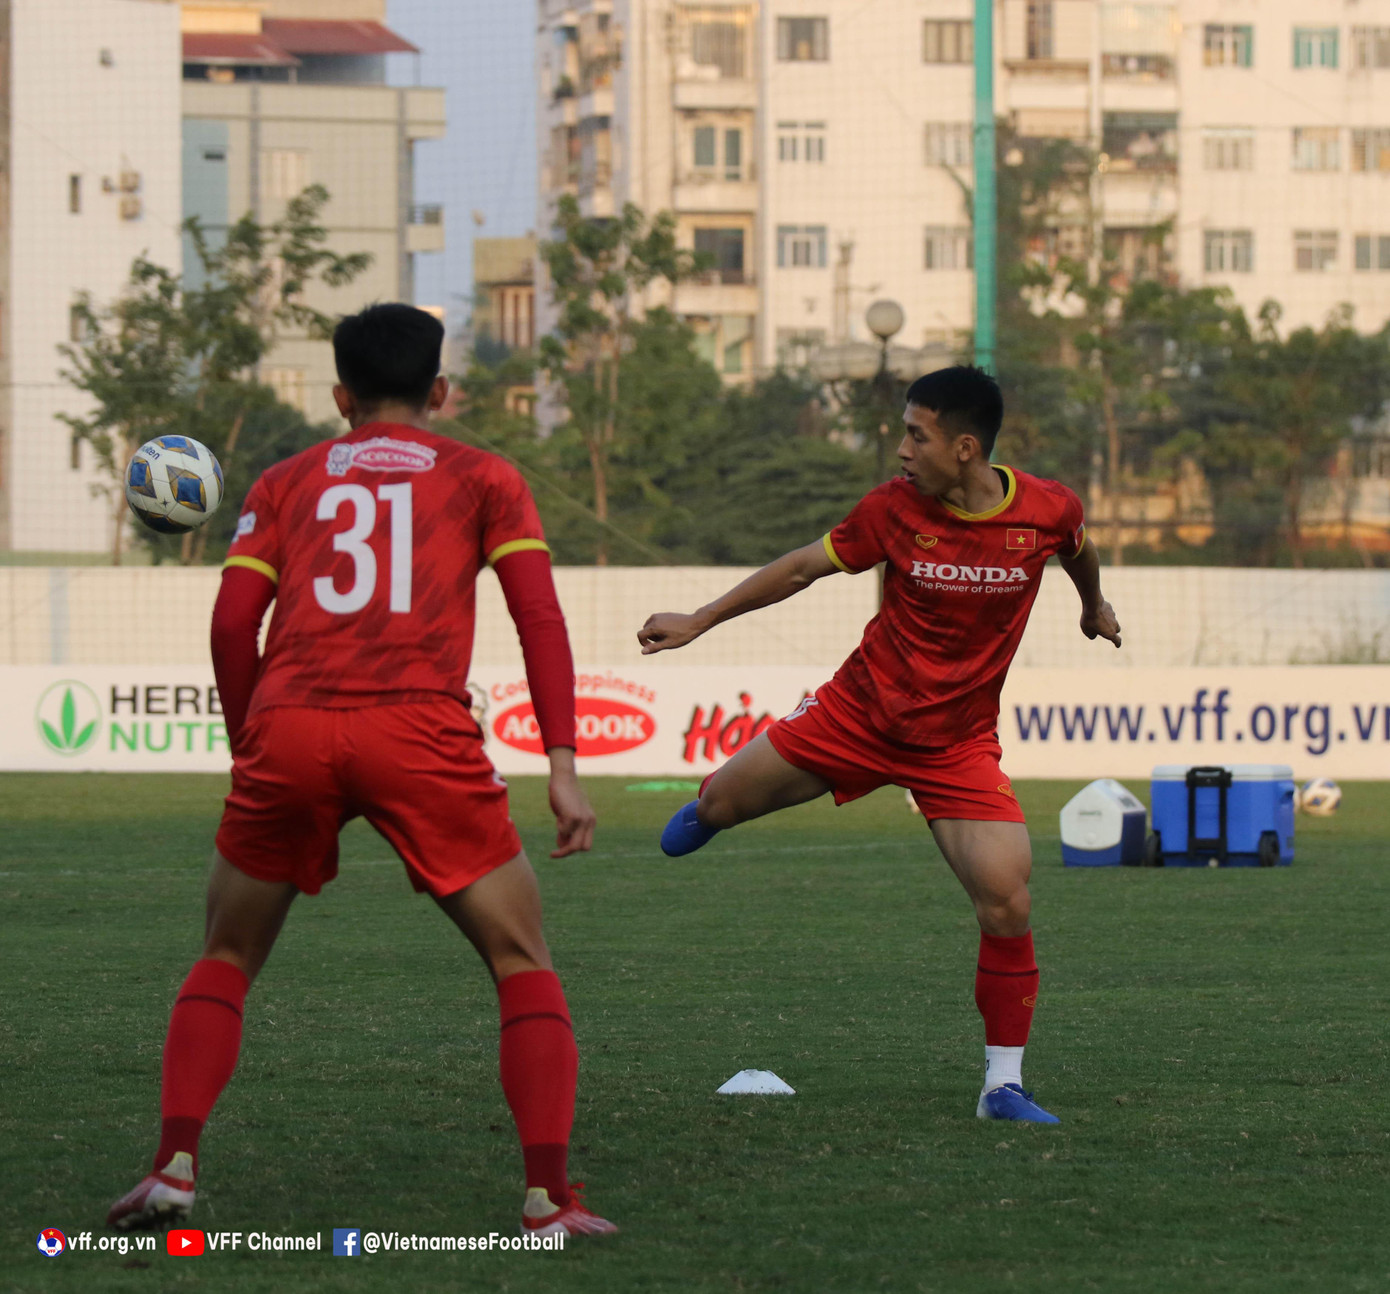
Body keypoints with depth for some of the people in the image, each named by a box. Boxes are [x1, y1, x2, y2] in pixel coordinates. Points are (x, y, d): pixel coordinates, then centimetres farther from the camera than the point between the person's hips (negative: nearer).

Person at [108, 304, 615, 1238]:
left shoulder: (286, 484, 23)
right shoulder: (482, 478, 19)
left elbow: (233, 621, 12)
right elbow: (539, 614, 6)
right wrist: (563, 766, 2)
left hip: (287, 729, 2)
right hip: (419, 732, -2)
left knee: (227, 960, 21)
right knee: (523, 962, 8)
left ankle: (174, 1168, 7)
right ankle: (550, 1198, -4)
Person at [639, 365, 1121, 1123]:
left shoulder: (1047, 510, -13)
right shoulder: (896, 507, -13)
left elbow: (1076, 547, 12)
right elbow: (804, 567, 0)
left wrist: (1095, 606, 32)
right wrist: (698, 622, 3)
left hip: (959, 743, -1)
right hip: (859, 711, 1)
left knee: (1008, 907, -14)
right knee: (719, 803, 4)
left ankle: (1003, 1086, -1)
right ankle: (709, 812, 45)